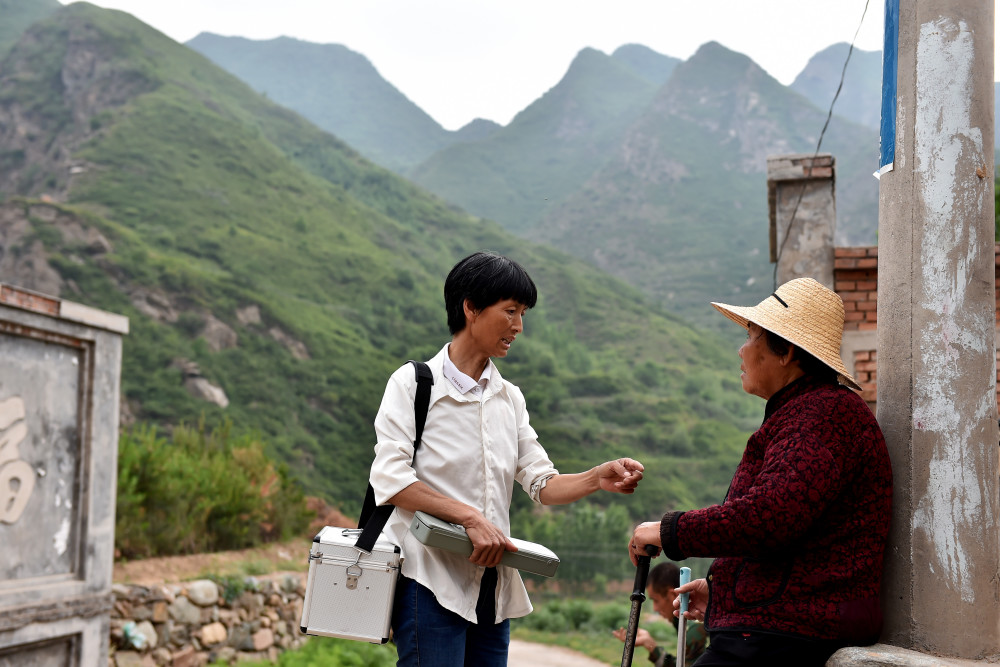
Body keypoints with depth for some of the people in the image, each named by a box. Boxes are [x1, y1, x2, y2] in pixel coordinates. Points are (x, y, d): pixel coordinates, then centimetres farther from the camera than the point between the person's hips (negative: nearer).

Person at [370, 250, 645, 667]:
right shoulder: (413, 383, -2)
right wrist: (470, 517, -19)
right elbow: (390, 479, -12)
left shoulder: (509, 397, 16)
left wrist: (597, 478, -9)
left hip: (491, 585, 6)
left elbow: (542, 484, 9)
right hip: (431, 578, -6)